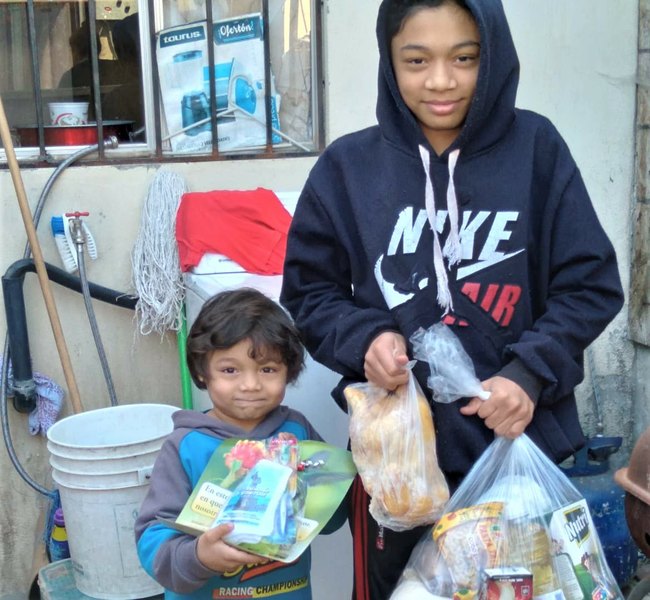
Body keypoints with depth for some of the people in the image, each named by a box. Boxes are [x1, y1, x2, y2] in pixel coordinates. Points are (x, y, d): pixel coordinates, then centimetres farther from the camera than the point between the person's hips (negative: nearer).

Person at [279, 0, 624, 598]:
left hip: (522, 444, 0)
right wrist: (365, 338, -15)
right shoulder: (347, 166, -3)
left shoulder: (536, 148, -6)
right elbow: (308, 292, 4)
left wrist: (530, 373, -17)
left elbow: (591, 284, -3)